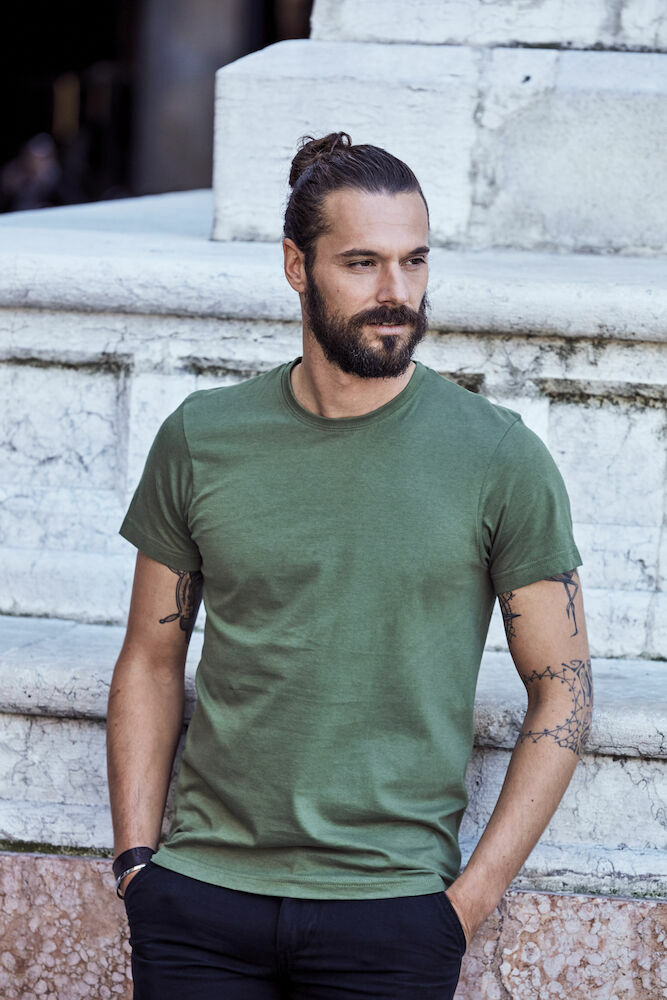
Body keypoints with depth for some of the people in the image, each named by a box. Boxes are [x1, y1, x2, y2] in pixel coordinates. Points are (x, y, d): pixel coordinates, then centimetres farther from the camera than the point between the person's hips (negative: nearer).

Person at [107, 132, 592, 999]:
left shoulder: (500, 458, -4)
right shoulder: (200, 440, 2)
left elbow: (562, 690, 0)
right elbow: (151, 662, 10)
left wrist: (475, 894, -6)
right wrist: (137, 859, 1)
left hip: (389, 910, -2)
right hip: (200, 901, 2)